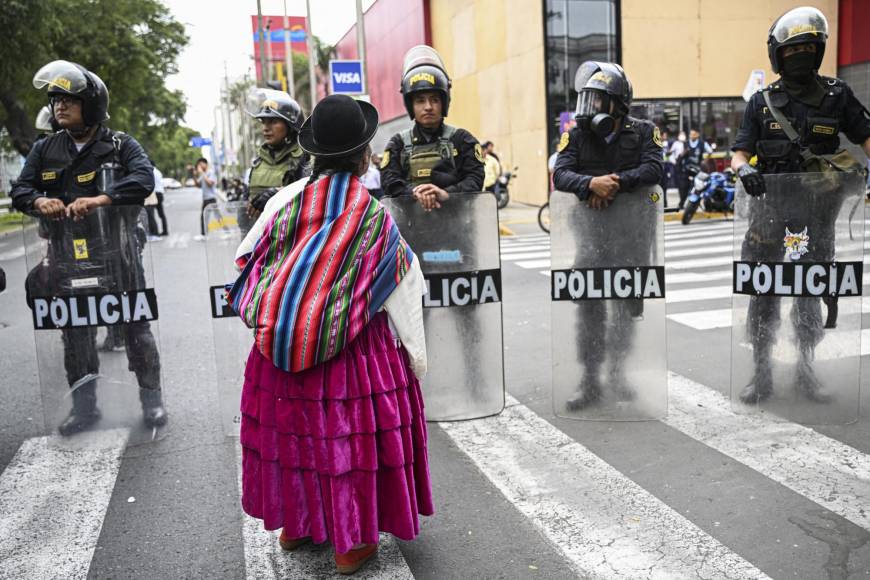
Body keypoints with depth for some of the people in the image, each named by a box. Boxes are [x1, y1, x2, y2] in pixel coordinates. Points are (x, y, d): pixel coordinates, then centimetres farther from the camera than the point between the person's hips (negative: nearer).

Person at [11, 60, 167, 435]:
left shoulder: (121, 146, -3)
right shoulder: (45, 150, 8)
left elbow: (144, 179, -19)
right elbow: (20, 190, 3)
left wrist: (100, 199, -34)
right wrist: (40, 201, -21)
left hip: (118, 253, -3)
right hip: (67, 259, 4)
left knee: (136, 327, 4)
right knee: (75, 334, 12)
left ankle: (151, 398, 19)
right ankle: (84, 406, 26)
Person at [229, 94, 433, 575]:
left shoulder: (288, 200, -4)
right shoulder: (375, 219, -11)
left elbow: (249, 260, 2)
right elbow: (402, 298, -6)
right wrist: (415, 359, 3)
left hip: (283, 342, 4)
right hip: (351, 351, -3)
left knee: (293, 426, 18)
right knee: (351, 431, 9)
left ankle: (294, 522, 37)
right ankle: (351, 540, 22)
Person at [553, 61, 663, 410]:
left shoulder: (642, 132, 2)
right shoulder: (576, 135, 3)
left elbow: (653, 169, -13)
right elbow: (560, 174, -11)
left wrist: (616, 183, -27)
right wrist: (592, 183, -30)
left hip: (633, 232, 0)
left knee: (627, 305, 9)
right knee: (589, 306, 2)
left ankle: (617, 371, 27)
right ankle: (590, 380, 11)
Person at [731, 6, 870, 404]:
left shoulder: (837, 95, 4)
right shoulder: (762, 102, 4)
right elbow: (739, 153, 0)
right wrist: (743, 169, -22)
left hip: (817, 207, 1)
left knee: (810, 293, 10)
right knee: (763, 292, 1)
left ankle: (806, 371, 22)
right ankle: (762, 374, 10)